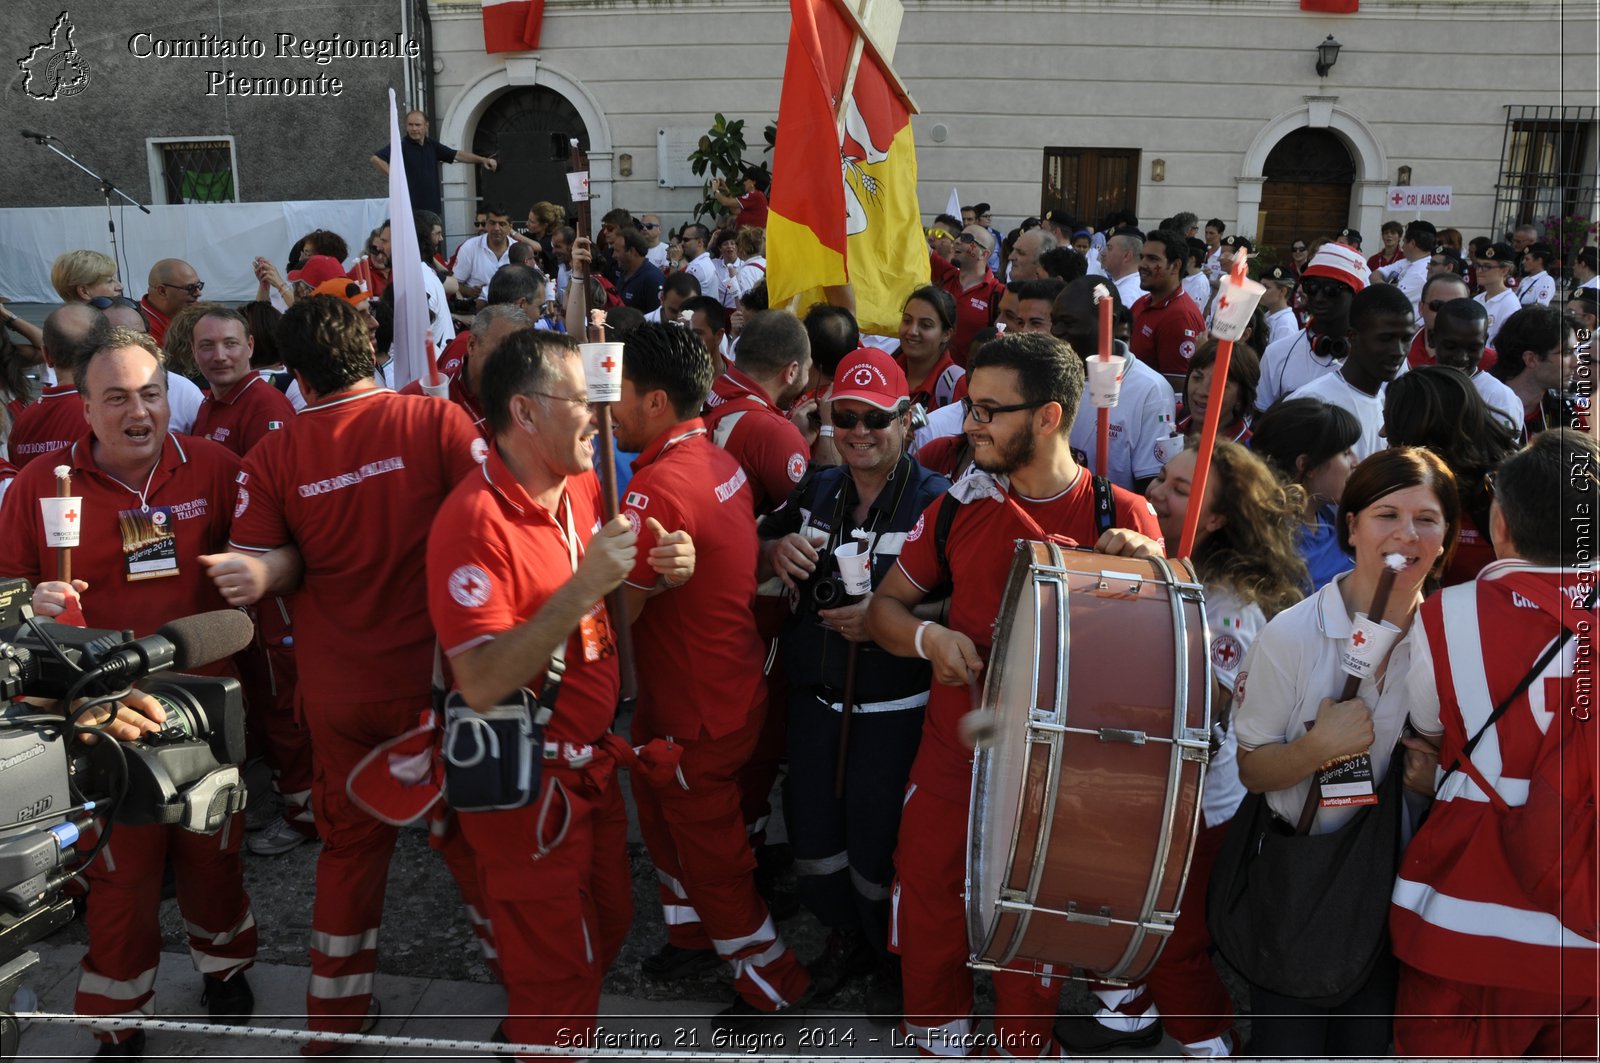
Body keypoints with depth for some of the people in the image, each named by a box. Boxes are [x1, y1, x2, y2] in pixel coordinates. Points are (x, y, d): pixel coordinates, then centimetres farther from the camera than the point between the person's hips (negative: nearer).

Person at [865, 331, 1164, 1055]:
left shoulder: (1120, 516, -8)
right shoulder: (959, 506, 1)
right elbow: (884, 607, 7)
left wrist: (1149, 562, -21)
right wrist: (928, 635, -14)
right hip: (952, 749, 3)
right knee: (925, 910, 12)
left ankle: (1026, 1045, 38)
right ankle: (937, 1041, 38)